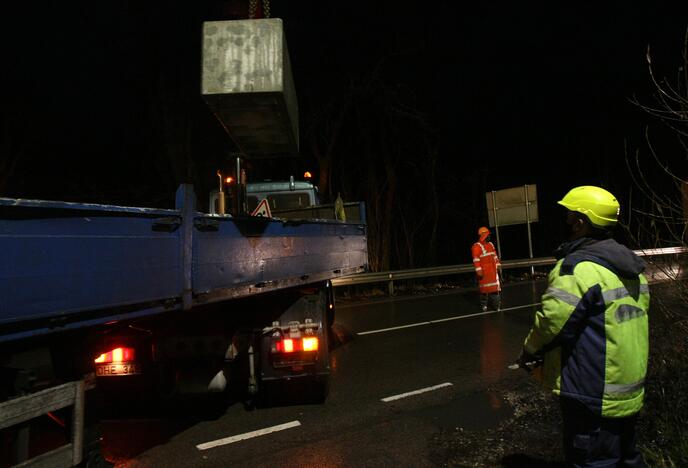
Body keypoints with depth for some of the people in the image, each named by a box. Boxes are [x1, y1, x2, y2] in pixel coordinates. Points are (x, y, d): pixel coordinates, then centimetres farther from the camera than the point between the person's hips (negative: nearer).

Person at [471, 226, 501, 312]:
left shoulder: (490, 244, 13)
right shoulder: (476, 246, -12)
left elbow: (495, 255, 21)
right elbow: (476, 259, -17)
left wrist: (497, 265, 17)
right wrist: (478, 270, -21)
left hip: (493, 269, 7)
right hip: (484, 271, -7)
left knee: (495, 286, 8)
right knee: (485, 287, -1)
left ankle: (496, 303, 16)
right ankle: (484, 304, 14)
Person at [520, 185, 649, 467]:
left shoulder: (578, 267, -24)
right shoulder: (631, 267, 6)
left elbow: (552, 322, -23)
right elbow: (628, 322, 14)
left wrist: (529, 352, -3)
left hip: (592, 398, -9)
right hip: (629, 392, 9)